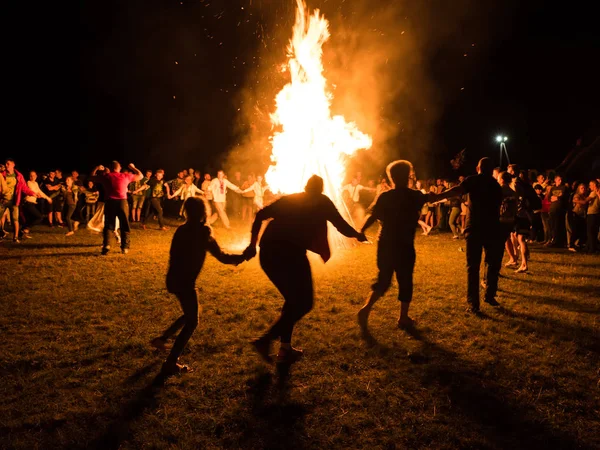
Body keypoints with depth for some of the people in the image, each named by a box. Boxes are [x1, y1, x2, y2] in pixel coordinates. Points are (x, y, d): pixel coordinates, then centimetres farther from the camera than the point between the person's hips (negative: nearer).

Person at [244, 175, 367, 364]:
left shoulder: (288, 199, 24)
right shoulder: (322, 202, 14)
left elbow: (261, 215, 16)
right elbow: (341, 226, 14)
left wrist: (253, 244, 17)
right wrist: (358, 235, 34)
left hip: (268, 253, 6)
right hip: (291, 254, -6)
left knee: (293, 299, 23)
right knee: (304, 303, 9)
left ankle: (285, 348, 23)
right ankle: (265, 339, -4)